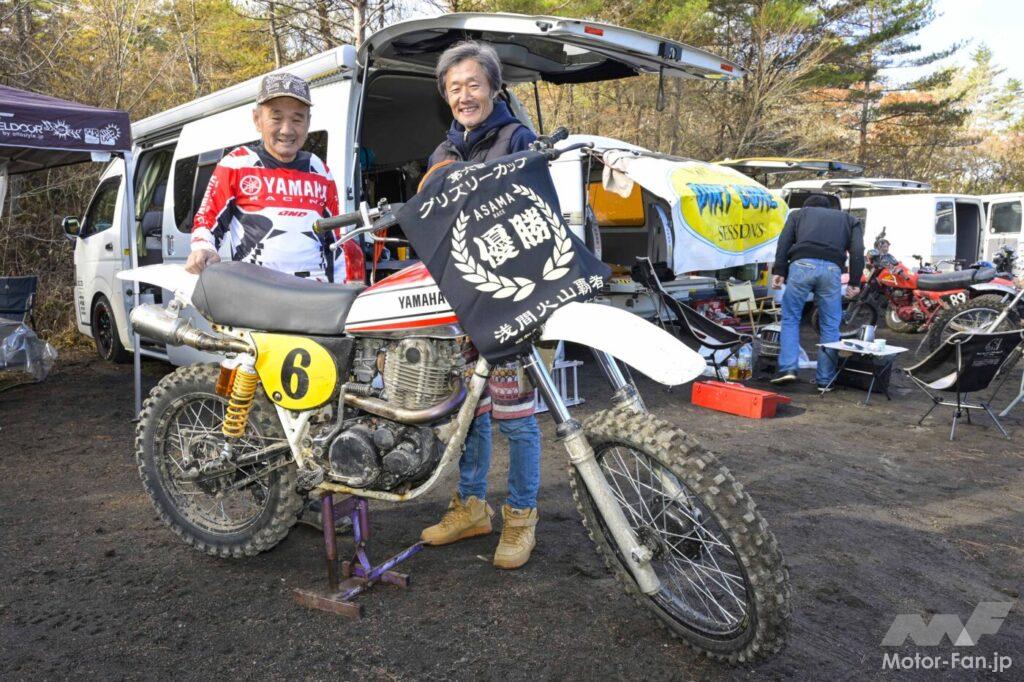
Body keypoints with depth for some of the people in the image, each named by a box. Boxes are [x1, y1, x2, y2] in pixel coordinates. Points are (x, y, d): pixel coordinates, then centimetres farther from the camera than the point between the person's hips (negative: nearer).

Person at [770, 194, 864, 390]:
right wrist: (855, 282, 8)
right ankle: (825, 380, 10)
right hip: (831, 269, 1)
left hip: (801, 265, -1)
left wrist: (778, 271, 3)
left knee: (790, 318, 11)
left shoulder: (798, 213, 29)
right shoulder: (848, 219, 31)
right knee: (830, 326, 9)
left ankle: (787, 367, -2)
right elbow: (857, 250, 14)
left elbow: (784, 241, 10)